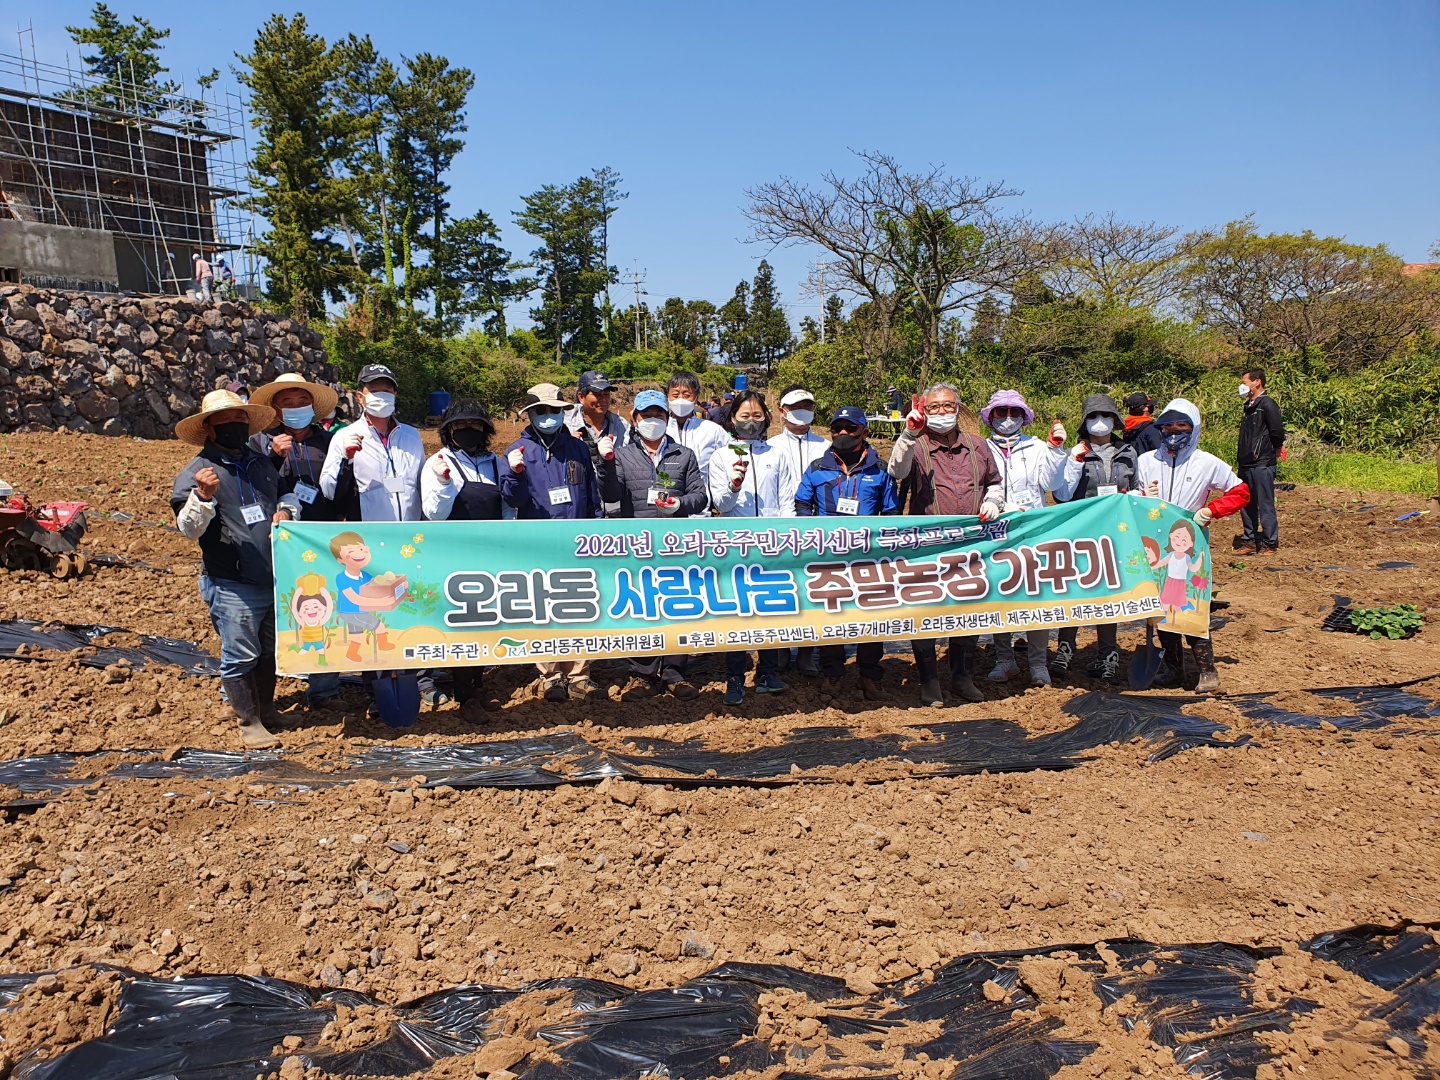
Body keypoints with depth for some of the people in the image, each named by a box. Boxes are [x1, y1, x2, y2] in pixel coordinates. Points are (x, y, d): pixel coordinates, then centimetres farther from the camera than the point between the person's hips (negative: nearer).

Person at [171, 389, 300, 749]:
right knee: (241, 655, -2)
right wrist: (202, 496, -33)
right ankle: (249, 722, 12)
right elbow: (189, 529, -14)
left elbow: (287, 493, 30)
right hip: (231, 585, -6)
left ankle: (265, 709, 32)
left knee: (270, 651, 17)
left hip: (275, 579, 7)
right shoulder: (196, 471, -7)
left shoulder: (262, 463, 14)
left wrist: (285, 509, 7)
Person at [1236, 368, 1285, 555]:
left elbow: (1277, 433, -14)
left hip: (1262, 465, -9)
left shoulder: (1267, 405, -11)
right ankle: (1249, 540, 22)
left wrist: (1275, 452, 0)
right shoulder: (1249, 406, 16)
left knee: (1265, 505, -3)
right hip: (1246, 465, 9)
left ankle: (1270, 543, 5)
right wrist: (1241, 458, 13)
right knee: (1246, 505, 13)